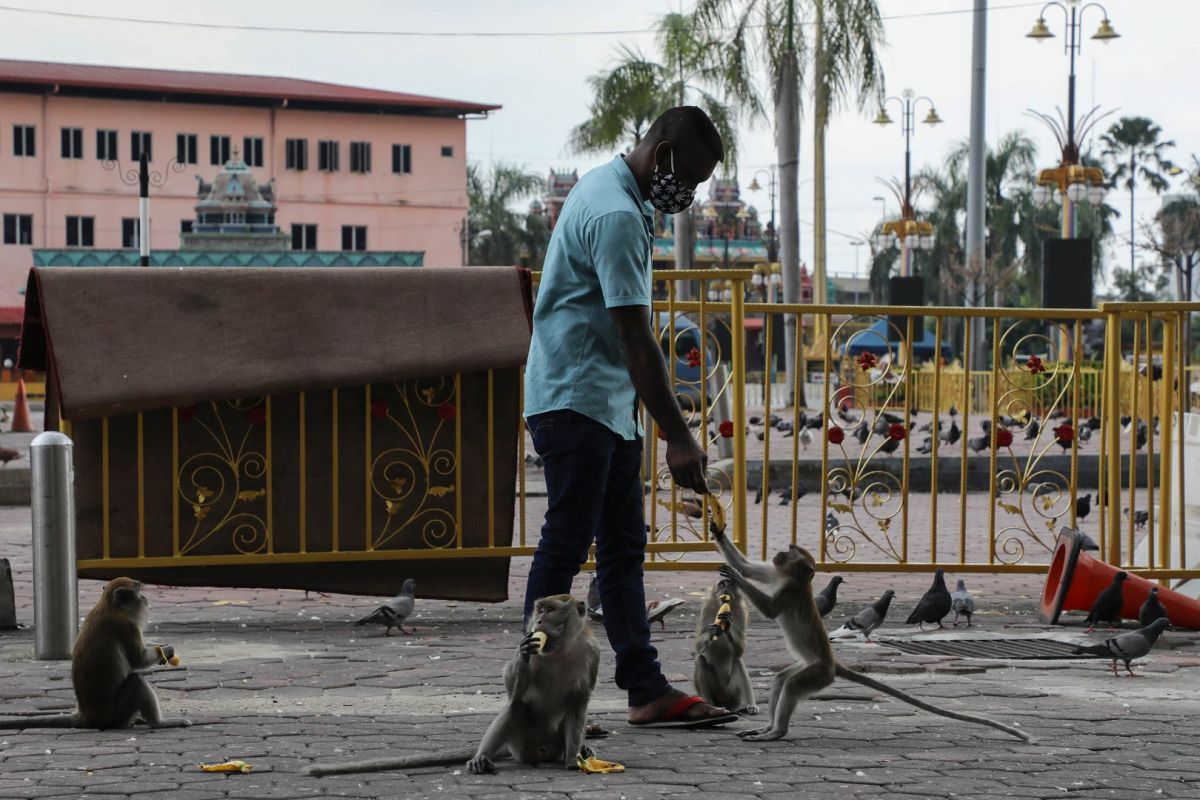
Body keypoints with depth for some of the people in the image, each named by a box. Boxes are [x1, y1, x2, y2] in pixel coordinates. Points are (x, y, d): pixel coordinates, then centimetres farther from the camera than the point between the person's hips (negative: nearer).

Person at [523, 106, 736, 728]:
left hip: (608, 407, 11)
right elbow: (635, 340, -24)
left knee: (624, 547, 9)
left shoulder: (604, 188, 14)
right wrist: (678, 439, -23)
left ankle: (647, 690, 10)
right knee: (565, 546, -9)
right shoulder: (618, 216, -20)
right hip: (575, 401, -11)